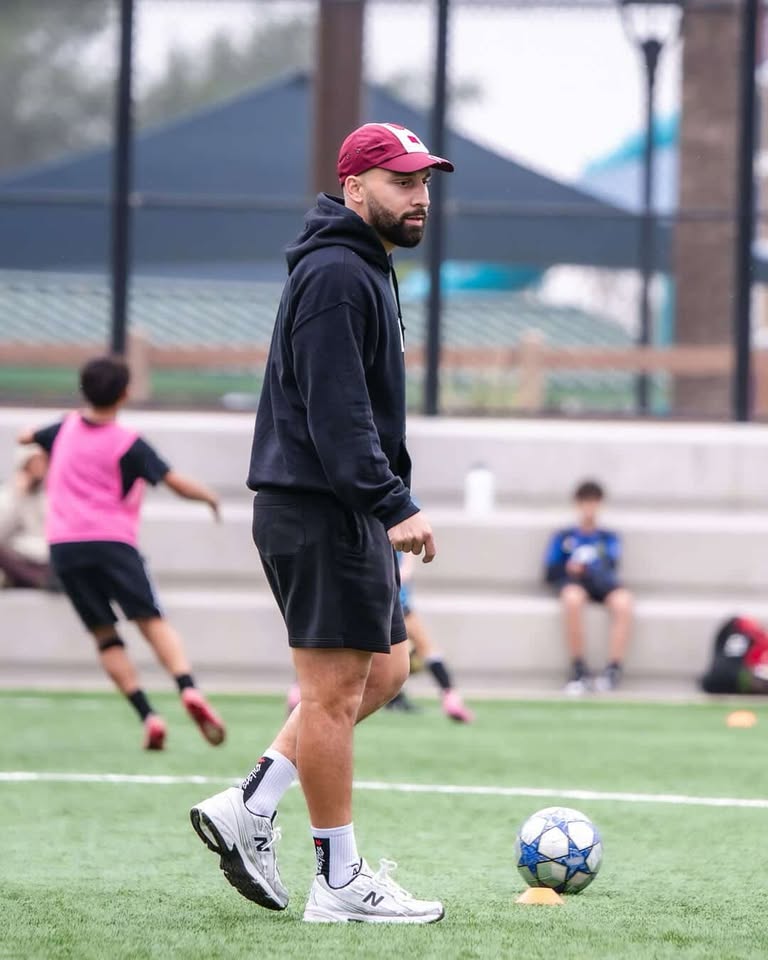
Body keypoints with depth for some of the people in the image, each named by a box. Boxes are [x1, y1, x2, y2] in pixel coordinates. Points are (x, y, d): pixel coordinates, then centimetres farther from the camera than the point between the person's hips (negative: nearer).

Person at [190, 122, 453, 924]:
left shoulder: (365, 270, 19)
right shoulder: (335, 276, -15)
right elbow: (336, 413, -22)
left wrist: (389, 504, 22)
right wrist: (394, 507, -25)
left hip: (345, 514, 11)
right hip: (319, 512, -11)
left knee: (382, 670, 14)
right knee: (336, 689, -5)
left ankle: (248, 808, 14)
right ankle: (341, 885, 0)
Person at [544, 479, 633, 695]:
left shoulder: (609, 538, 25)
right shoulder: (563, 537, 23)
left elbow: (611, 565, 5)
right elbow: (550, 572, 15)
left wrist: (587, 567, -17)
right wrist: (568, 568, -8)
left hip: (602, 582, 1)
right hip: (573, 582, -1)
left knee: (623, 602, -36)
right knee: (572, 598, -40)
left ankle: (614, 669, -38)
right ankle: (578, 670, -34)